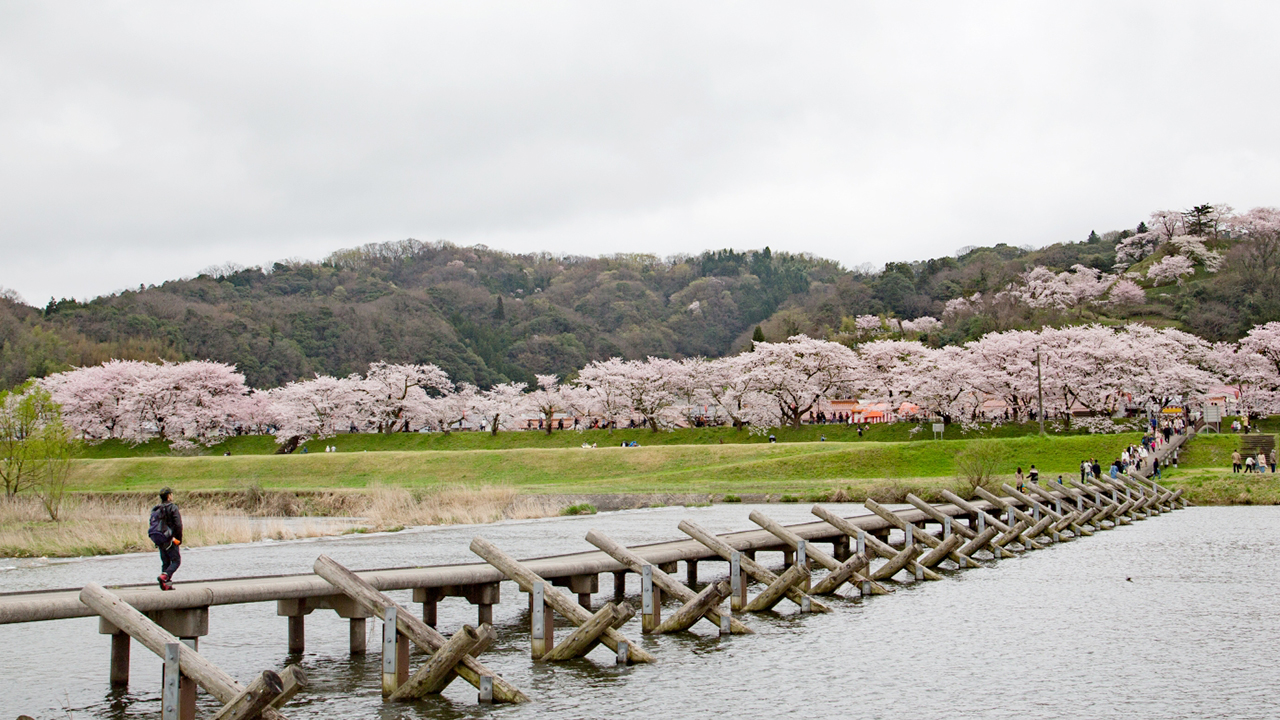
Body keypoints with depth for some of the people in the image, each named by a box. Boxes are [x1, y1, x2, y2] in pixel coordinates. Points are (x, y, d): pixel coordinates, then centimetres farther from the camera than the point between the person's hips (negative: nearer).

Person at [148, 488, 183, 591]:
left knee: (165, 562, 13)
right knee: (176, 560, -1)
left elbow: (152, 524, 13)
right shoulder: (172, 508, -9)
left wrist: (156, 541, 17)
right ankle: (164, 576, -22)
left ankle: (166, 584, 7)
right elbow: (178, 525, -15)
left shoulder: (156, 510, 13)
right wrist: (179, 539, -6)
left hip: (157, 539, 7)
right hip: (169, 539, -7)